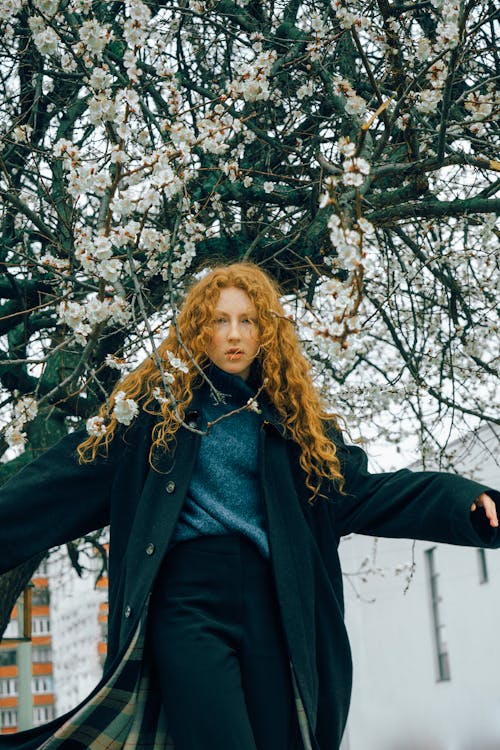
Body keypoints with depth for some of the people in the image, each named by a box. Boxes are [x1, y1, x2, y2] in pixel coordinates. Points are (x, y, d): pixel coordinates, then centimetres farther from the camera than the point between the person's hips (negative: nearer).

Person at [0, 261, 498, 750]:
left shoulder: (292, 418, 14)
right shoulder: (156, 402, 7)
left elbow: (358, 490, 6)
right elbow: (73, 477, 2)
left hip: (271, 605, 3)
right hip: (187, 601, -3)